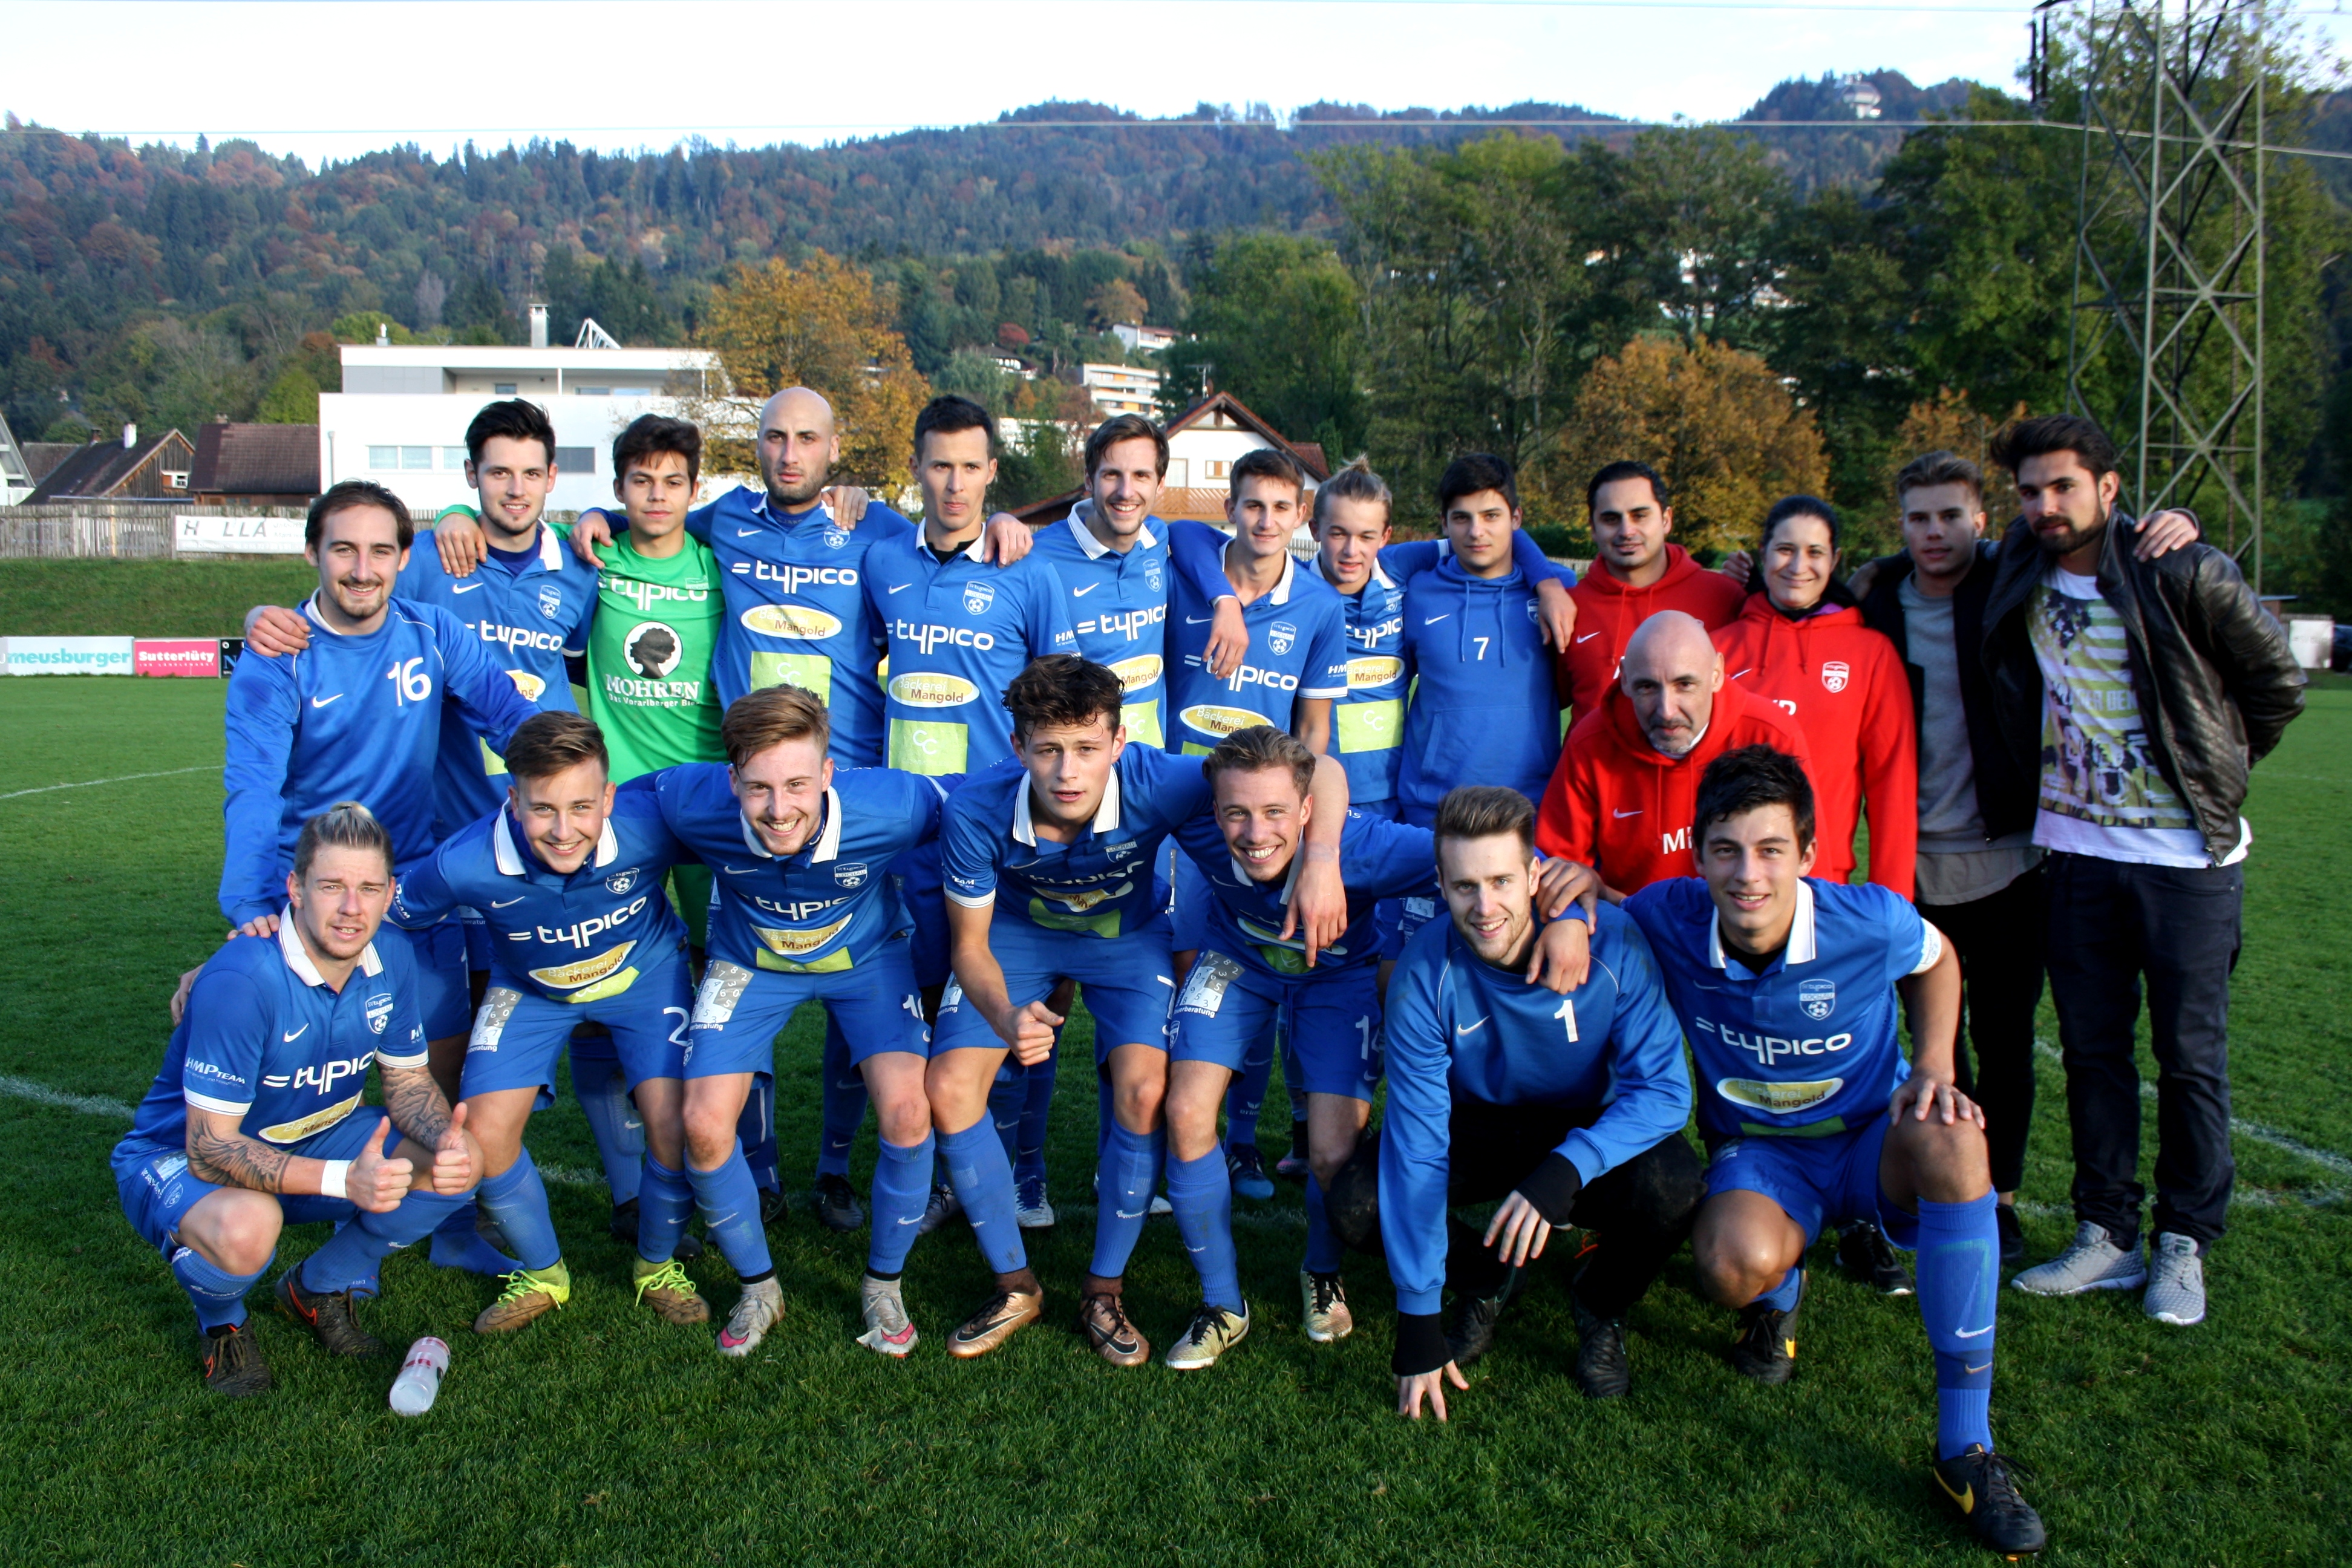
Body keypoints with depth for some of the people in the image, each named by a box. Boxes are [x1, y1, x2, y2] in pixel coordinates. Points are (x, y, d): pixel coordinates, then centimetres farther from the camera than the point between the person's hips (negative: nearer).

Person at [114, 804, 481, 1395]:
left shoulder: (390, 959, -12)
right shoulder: (241, 980, -32)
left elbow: (408, 1082, -1)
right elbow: (210, 1147, -30)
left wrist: (447, 1142, -24)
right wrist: (341, 1179, -43)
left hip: (310, 1142, 6)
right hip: (178, 1159, -6)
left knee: (459, 1163, -14)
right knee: (246, 1228, -39)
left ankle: (319, 1288, 11)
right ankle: (221, 1323, 0)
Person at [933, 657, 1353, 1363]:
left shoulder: (1152, 784, -37)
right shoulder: (978, 810, -33)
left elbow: (1321, 772, -33)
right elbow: (971, 945, -19)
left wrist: (1321, 862, -53)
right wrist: (1006, 1020, -40)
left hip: (1126, 935, -1)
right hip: (1017, 933, 1)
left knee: (1144, 1090, -22)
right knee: (947, 1090, -14)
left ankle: (1105, 1291, 2)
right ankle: (1014, 1286, 8)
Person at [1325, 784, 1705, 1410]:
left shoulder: (1612, 946, -26)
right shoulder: (1425, 972, -24)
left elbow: (1664, 1089, -25)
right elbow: (1417, 1140, -24)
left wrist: (1565, 1170, -45)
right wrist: (1419, 1321, -26)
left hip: (1587, 1129, -1)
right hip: (1478, 1127, 1)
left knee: (1673, 1186, -33)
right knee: (1355, 1203, -23)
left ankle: (1601, 1306, 3)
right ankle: (1485, 1279, 10)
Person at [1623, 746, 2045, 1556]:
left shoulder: (1871, 920, -21)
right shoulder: (1665, 920, -19)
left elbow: (1935, 960, 5)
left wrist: (1934, 1067, -10)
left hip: (1872, 1143, 0)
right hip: (1759, 1153, 0)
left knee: (1951, 1141, -38)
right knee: (1736, 1264, -36)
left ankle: (1966, 1446, -27)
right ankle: (1780, 1292, 10)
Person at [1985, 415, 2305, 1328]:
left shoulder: (2184, 576, -12)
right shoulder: (2017, 582, 0)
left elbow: (2277, 683, 0)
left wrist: (2215, 773, 4)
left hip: (2188, 852, -3)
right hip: (2077, 848, 4)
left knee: (2191, 1055, 5)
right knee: (2091, 1048, 8)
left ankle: (2185, 1243, 18)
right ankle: (2106, 1235, 19)